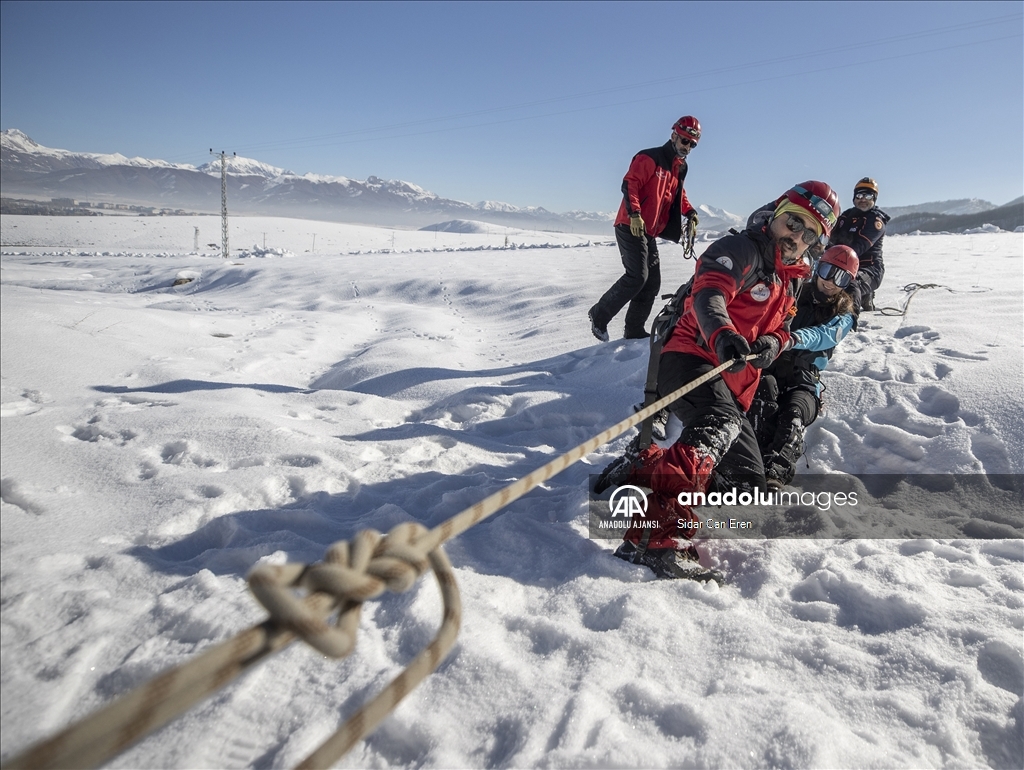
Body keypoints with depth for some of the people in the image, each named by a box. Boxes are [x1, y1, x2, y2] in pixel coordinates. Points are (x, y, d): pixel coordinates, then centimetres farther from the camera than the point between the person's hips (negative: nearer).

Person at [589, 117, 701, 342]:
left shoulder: (679, 168, 18)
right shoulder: (650, 158, -8)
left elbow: (678, 195, 28)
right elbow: (629, 184, -17)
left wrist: (690, 212, 8)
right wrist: (634, 213, -29)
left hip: (649, 232, 9)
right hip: (631, 227, -9)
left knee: (652, 282, 5)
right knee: (637, 276, -18)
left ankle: (634, 330, 12)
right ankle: (600, 314, -5)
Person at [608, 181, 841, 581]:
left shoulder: (789, 280, 23)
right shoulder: (741, 250, -4)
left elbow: (778, 328, 26)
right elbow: (709, 294, -23)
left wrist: (771, 343, -1)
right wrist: (723, 335, -47)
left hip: (733, 389, 9)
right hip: (690, 360, -9)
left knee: (747, 481, 8)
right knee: (722, 421, -40)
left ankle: (651, 466, 11)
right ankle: (657, 537, -52)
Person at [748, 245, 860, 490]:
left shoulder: (844, 316, 10)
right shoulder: (796, 293, 15)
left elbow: (825, 335, -13)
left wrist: (794, 339, -36)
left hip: (804, 380, 0)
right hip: (770, 367, 1)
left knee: (793, 415, -32)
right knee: (766, 388, -34)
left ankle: (774, 472, -52)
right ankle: (758, 457, -45)